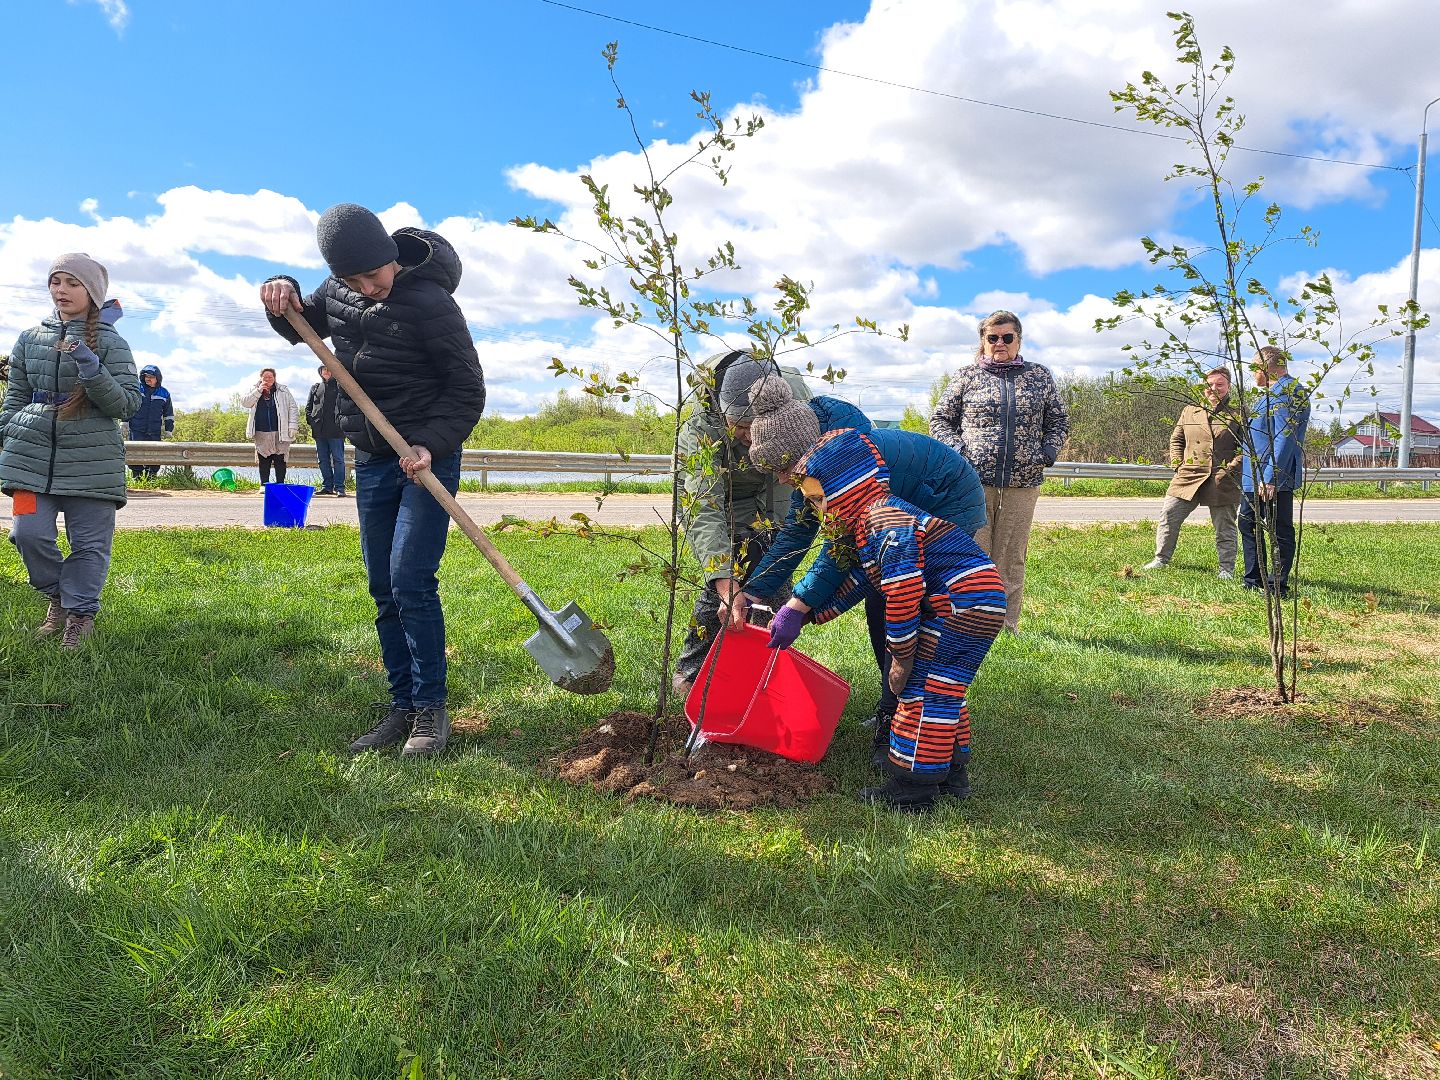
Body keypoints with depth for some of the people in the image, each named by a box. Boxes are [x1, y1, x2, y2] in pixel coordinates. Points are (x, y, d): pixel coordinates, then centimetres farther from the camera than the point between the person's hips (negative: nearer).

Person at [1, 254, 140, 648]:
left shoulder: (111, 343, 2)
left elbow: (128, 404, -4)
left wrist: (91, 369, -17)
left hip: (92, 462, -3)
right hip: (32, 457, 3)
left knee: (90, 542, 0)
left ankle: (80, 611, 16)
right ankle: (57, 595, 20)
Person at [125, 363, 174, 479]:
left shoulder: (164, 394, 9)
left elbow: (169, 414, 17)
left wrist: (169, 429, 12)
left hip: (155, 432, 1)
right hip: (137, 431, -1)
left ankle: (151, 478, 11)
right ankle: (136, 478, 1)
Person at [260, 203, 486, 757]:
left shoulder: (430, 303, -18)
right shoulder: (339, 291, 2)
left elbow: (468, 391, -14)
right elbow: (301, 327, 21)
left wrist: (431, 445, -26)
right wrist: (284, 299, 0)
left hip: (427, 458, -7)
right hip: (371, 461, 7)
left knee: (410, 581, -13)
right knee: (383, 590, 8)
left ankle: (431, 709, 0)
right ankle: (402, 705, 18)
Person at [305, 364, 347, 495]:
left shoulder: (340, 386, 6)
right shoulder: (315, 388, 19)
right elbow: (308, 407, 20)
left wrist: (342, 421, -10)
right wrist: (311, 420, 5)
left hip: (336, 430, -5)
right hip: (319, 430, 5)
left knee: (338, 459, -5)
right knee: (323, 460, 7)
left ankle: (339, 487, -3)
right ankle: (327, 486, 12)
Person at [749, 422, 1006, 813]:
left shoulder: (885, 521, -20)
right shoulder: (868, 522, 14)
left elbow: (903, 592, -25)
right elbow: (858, 582, 25)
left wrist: (901, 655, -16)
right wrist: (805, 615, 27)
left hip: (964, 603, -11)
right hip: (974, 604, 11)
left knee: (923, 689, -5)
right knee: (941, 690, 19)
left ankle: (912, 789, 3)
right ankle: (951, 773, 30)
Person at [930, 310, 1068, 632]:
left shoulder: (1039, 376, 14)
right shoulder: (966, 377, 8)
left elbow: (1060, 422, 19)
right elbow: (940, 419, 11)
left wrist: (1047, 453, 2)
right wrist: (957, 449, -6)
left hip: (1022, 484, 2)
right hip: (973, 480, -2)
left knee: (1011, 560, 7)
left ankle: (1008, 627, 15)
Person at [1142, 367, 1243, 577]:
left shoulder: (1237, 414, 1)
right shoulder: (1189, 411, 12)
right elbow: (1176, 439, 19)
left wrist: (1230, 468, -11)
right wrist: (1178, 464, 5)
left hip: (1223, 481, -3)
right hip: (1189, 477, 3)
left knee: (1224, 526, 5)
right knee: (1168, 515, 0)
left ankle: (1227, 568, 16)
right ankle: (1161, 558, 14)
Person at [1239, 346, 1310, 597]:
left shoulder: (1288, 392, -17)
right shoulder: (1271, 392, 16)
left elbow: (1285, 439, -24)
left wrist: (1270, 477, -28)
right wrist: (1243, 459, 27)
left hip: (1273, 480, -11)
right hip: (1254, 477, 11)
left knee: (1279, 532, -2)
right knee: (1248, 525, 17)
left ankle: (1277, 587, 4)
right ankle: (1254, 582, 25)